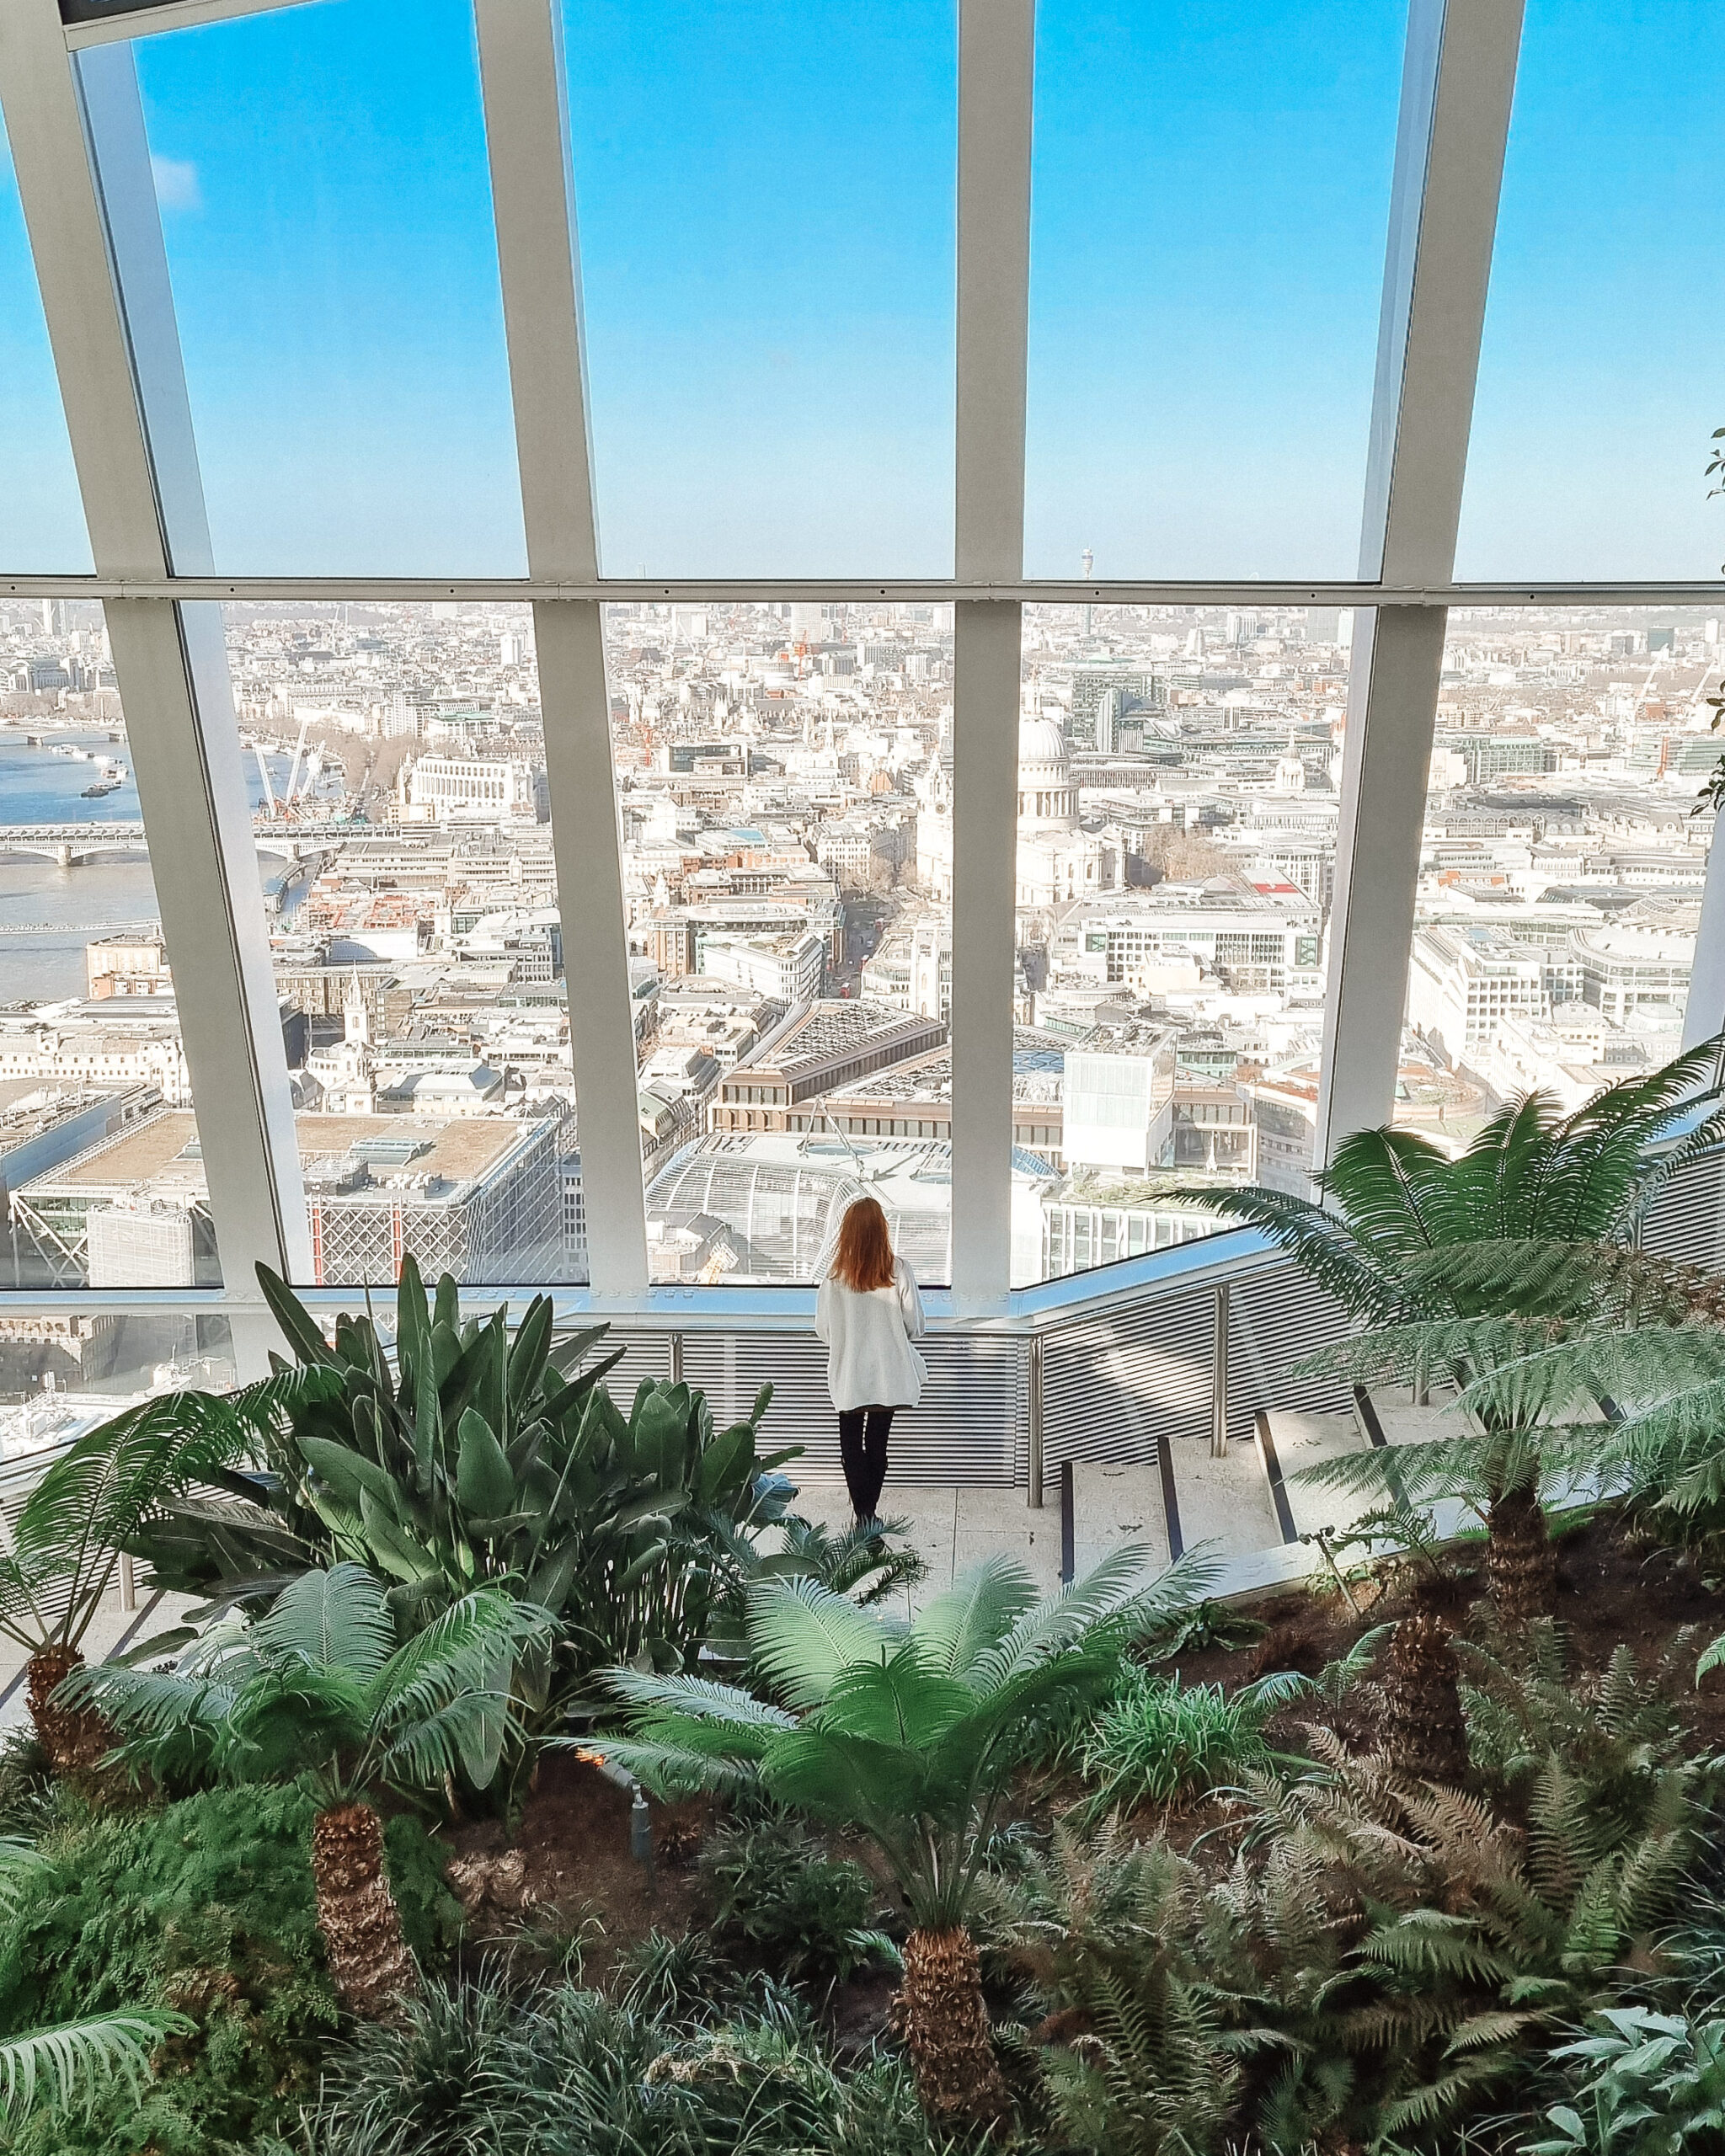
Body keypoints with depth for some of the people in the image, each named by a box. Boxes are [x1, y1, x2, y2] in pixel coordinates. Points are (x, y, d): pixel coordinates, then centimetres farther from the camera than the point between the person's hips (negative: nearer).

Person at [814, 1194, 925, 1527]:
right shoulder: (898, 1271, -12)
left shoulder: (835, 1275, -12)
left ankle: (864, 1515, 10)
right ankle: (869, 1512, 19)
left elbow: (823, 1331, -4)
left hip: (848, 1377, -1)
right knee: (877, 1444, 14)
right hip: (888, 1375, 1)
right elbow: (915, 1326, -6)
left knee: (851, 1444, 13)